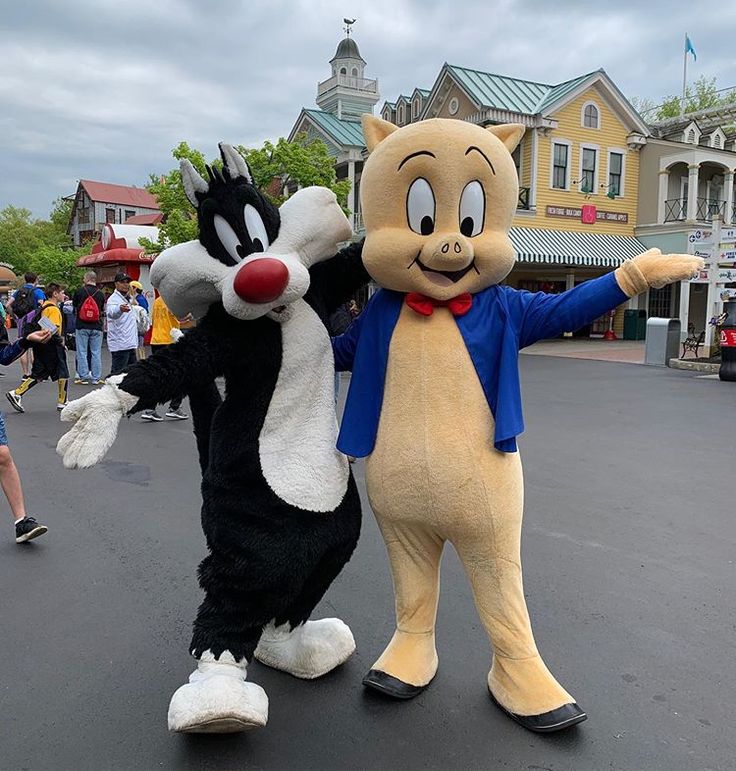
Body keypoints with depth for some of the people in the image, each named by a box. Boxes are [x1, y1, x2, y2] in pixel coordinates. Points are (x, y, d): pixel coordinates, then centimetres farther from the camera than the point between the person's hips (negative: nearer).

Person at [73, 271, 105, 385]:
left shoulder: (79, 291, -5)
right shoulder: (100, 293, -1)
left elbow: (74, 305, 8)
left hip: (82, 327, -1)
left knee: (82, 352, 5)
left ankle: (83, 377, 5)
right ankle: (96, 378, 6)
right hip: (97, 327, 1)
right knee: (96, 352, 6)